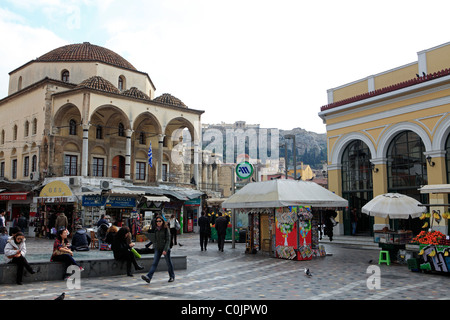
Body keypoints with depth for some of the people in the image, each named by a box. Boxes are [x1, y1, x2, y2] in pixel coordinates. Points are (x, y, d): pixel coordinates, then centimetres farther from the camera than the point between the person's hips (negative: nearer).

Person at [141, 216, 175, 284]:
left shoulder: (165, 229, -8)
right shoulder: (155, 229, 5)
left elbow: (168, 240, -11)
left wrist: (165, 249, -18)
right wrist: (154, 246, 16)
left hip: (165, 248, -4)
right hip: (157, 248, 4)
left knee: (168, 263, 9)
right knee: (154, 263, -8)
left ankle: (172, 277, 27)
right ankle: (148, 277, -19)